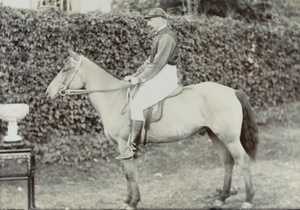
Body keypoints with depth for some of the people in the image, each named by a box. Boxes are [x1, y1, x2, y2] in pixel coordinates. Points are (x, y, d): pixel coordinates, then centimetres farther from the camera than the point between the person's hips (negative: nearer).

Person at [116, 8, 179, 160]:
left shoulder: (166, 37, -14)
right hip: (159, 78, 11)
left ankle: (132, 148, -23)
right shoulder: (160, 36, 20)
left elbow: (158, 63, -20)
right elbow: (151, 61, 23)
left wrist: (140, 78, -16)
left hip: (165, 79, -11)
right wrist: (134, 76, 15)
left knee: (137, 104, -22)